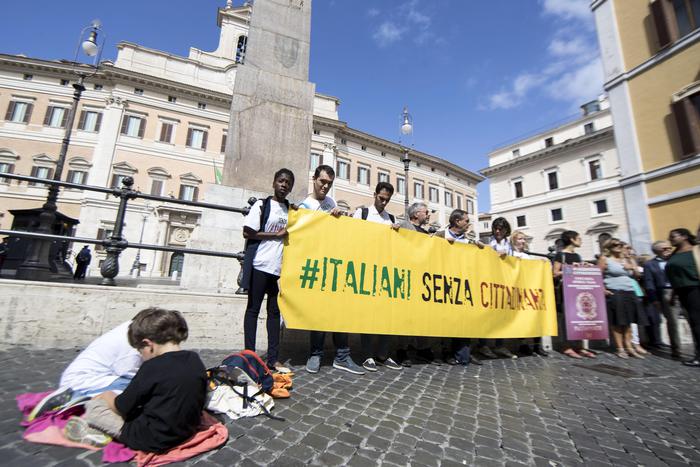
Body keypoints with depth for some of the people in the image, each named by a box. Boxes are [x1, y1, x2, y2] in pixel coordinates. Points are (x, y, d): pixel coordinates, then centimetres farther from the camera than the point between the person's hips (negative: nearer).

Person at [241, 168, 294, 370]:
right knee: (253, 309, 4)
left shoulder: (291, 209, 13)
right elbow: (247, 233, -8)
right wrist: (277, 235, -10)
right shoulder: (261, 205, -1)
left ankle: (273, 358, 17)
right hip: (260, 265, -5)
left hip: (280, 267, 5)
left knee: (275, 311, 9)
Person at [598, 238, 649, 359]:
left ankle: (629, 347, 14)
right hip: (614, 294, -6)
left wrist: (633, 268, 4)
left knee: (627, 322, 7)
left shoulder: (625, 260, 19)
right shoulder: (604, 259, -1)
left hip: (629, 293, 6)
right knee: (616, 322, -5)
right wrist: (603, 290, -17)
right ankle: (620, 348, 1)